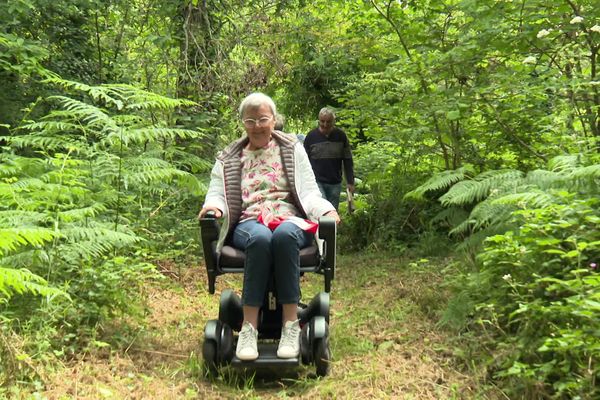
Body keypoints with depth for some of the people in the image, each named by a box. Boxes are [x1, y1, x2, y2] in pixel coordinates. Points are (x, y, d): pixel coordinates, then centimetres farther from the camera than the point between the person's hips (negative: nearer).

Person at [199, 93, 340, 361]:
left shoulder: (293, 150, 17)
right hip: (249, 224, 0)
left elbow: (309, 192, 10)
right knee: (260, 237, -39)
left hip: (290, 220, 0)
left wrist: (327, 210, -11)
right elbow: (216, 193, 13)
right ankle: (249, 329, -37)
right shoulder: (228, 159, 19)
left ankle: (291, 324, -37)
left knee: (284, 235, -39)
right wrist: (214, 206, -12)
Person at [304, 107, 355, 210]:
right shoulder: (311, 136, -1)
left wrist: (350, 182, 3)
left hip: (335, 183, 2)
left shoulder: (340, 135, 3)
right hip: (316, 182, -2)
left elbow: (348, 161, 7)